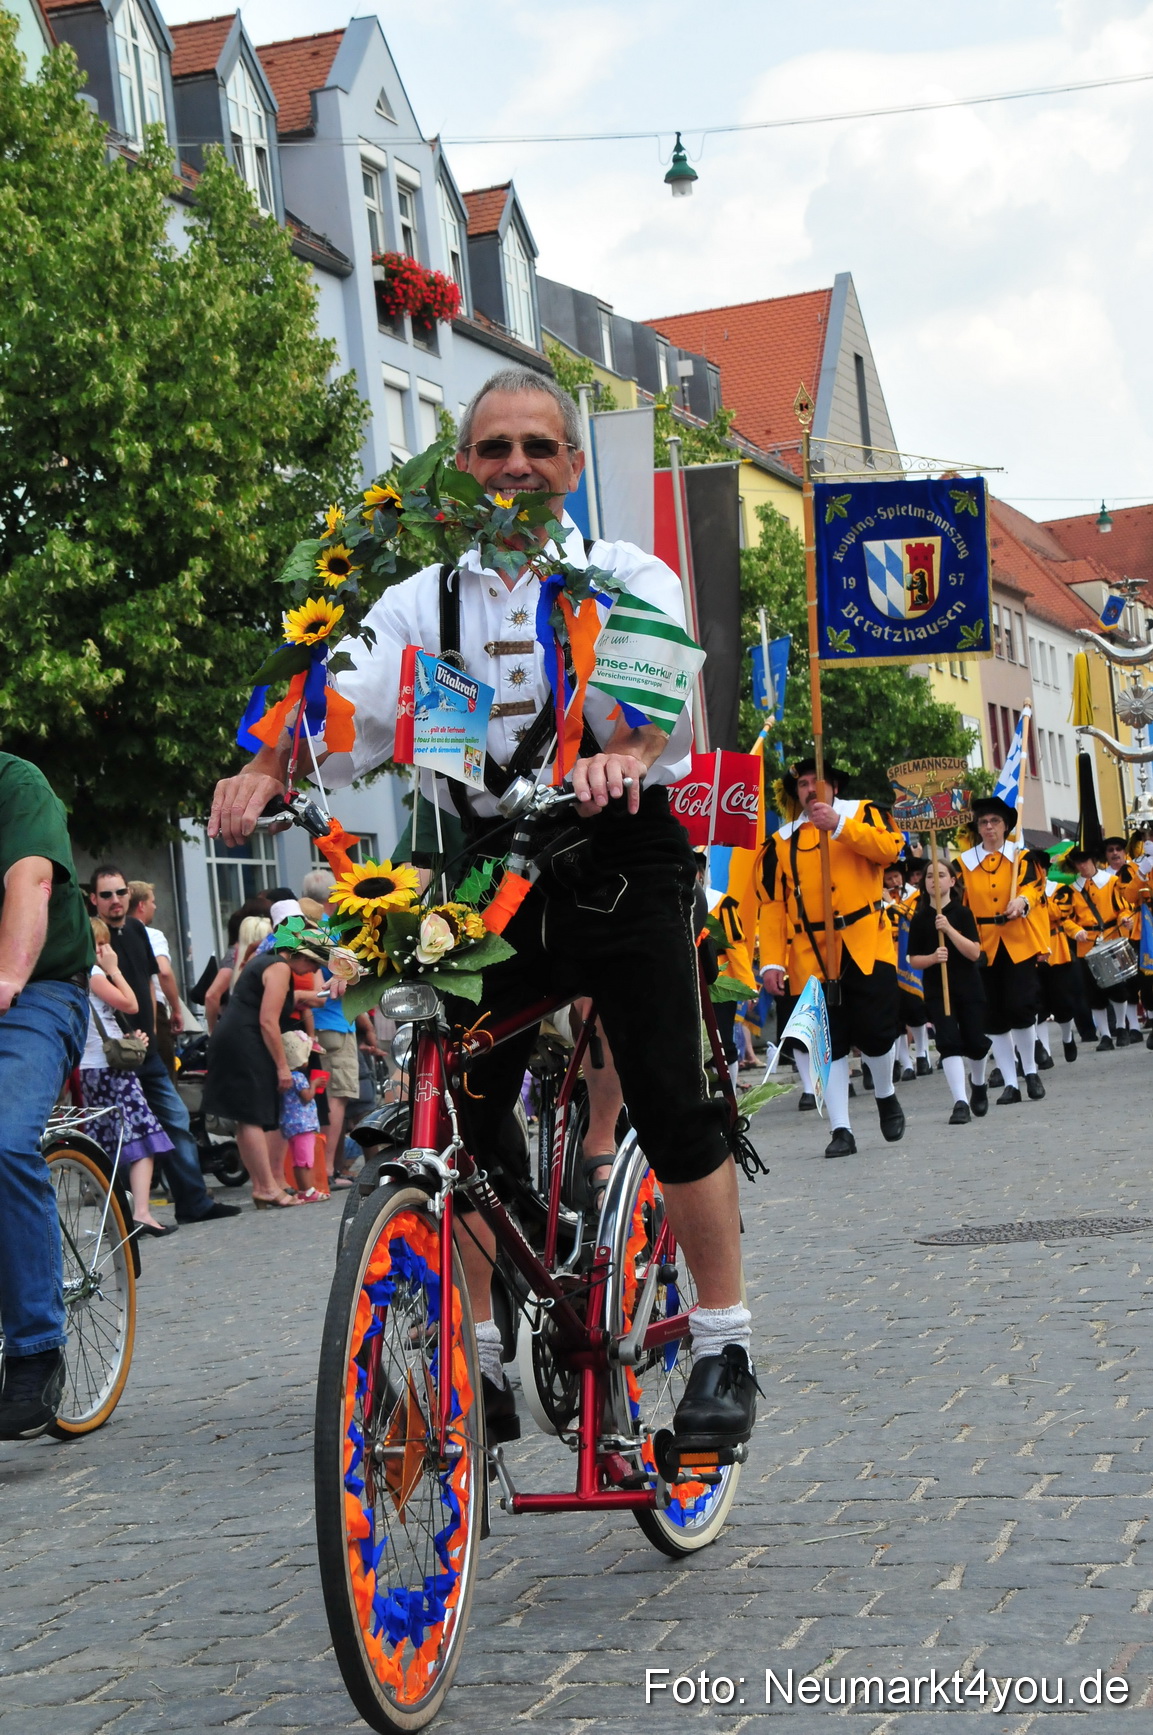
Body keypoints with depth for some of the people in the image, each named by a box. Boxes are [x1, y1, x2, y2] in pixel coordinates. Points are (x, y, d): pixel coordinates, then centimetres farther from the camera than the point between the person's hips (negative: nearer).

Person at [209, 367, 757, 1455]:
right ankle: (478, 1356, 10)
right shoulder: (426, 600, 10)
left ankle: (723, 1345, 4)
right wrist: (264, 772, -25)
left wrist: (621, 753, -42)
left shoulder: (629, 579, 1)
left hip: (620, 863, -3)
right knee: (456, 1116, -3)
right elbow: (346, 706, -4)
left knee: (671, 1105, -9)